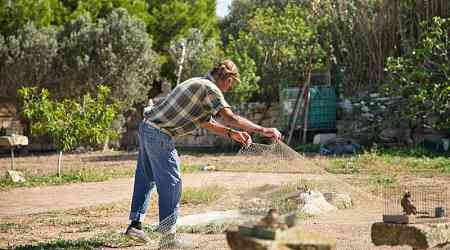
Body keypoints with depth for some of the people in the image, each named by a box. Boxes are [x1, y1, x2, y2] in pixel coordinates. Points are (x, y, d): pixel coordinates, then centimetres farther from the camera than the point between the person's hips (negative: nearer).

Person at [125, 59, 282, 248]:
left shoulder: (199, 84, 18)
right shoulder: (210, 88, -12)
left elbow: (206, 122, 22)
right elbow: (230, 117, -24)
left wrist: (232, 134, 13)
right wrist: (262, 130, -25)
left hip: (146, 127, 10)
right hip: (160, 134, -10)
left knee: (146, 177, 20)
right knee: (171, 183, -4)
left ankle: (135, 223, 26)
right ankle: (168, 237, -1)